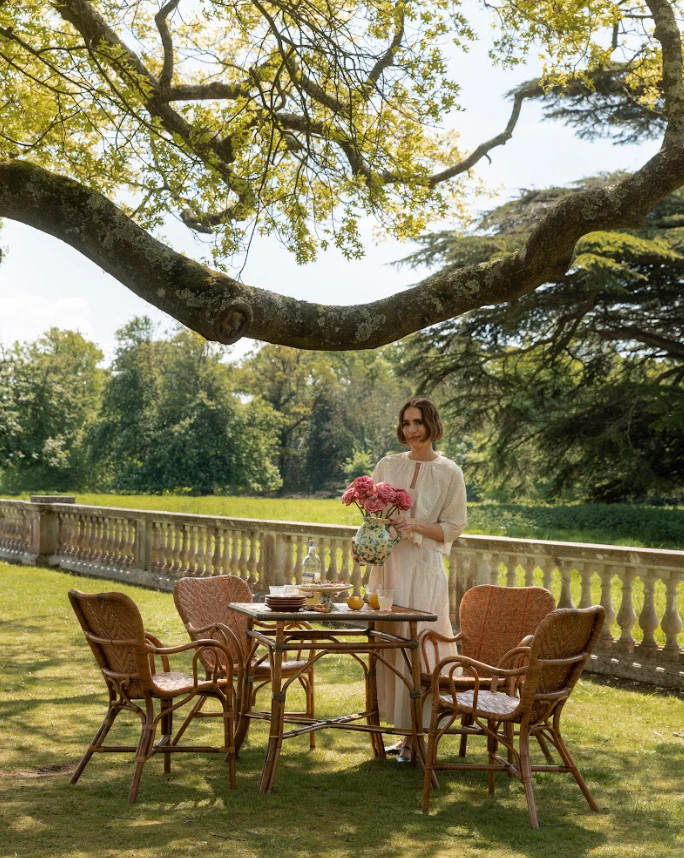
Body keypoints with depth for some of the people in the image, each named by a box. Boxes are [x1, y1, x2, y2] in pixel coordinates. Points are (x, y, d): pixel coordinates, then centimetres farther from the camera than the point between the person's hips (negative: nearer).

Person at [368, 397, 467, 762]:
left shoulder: (449, 472, 0)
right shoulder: (387, 465, 11)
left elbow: (453, 527, 0)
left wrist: (417, 525, -16)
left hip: (422, 567, -4)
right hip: (387, 563, 4)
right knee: (387, 641, 4)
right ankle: (404, 728, 13)